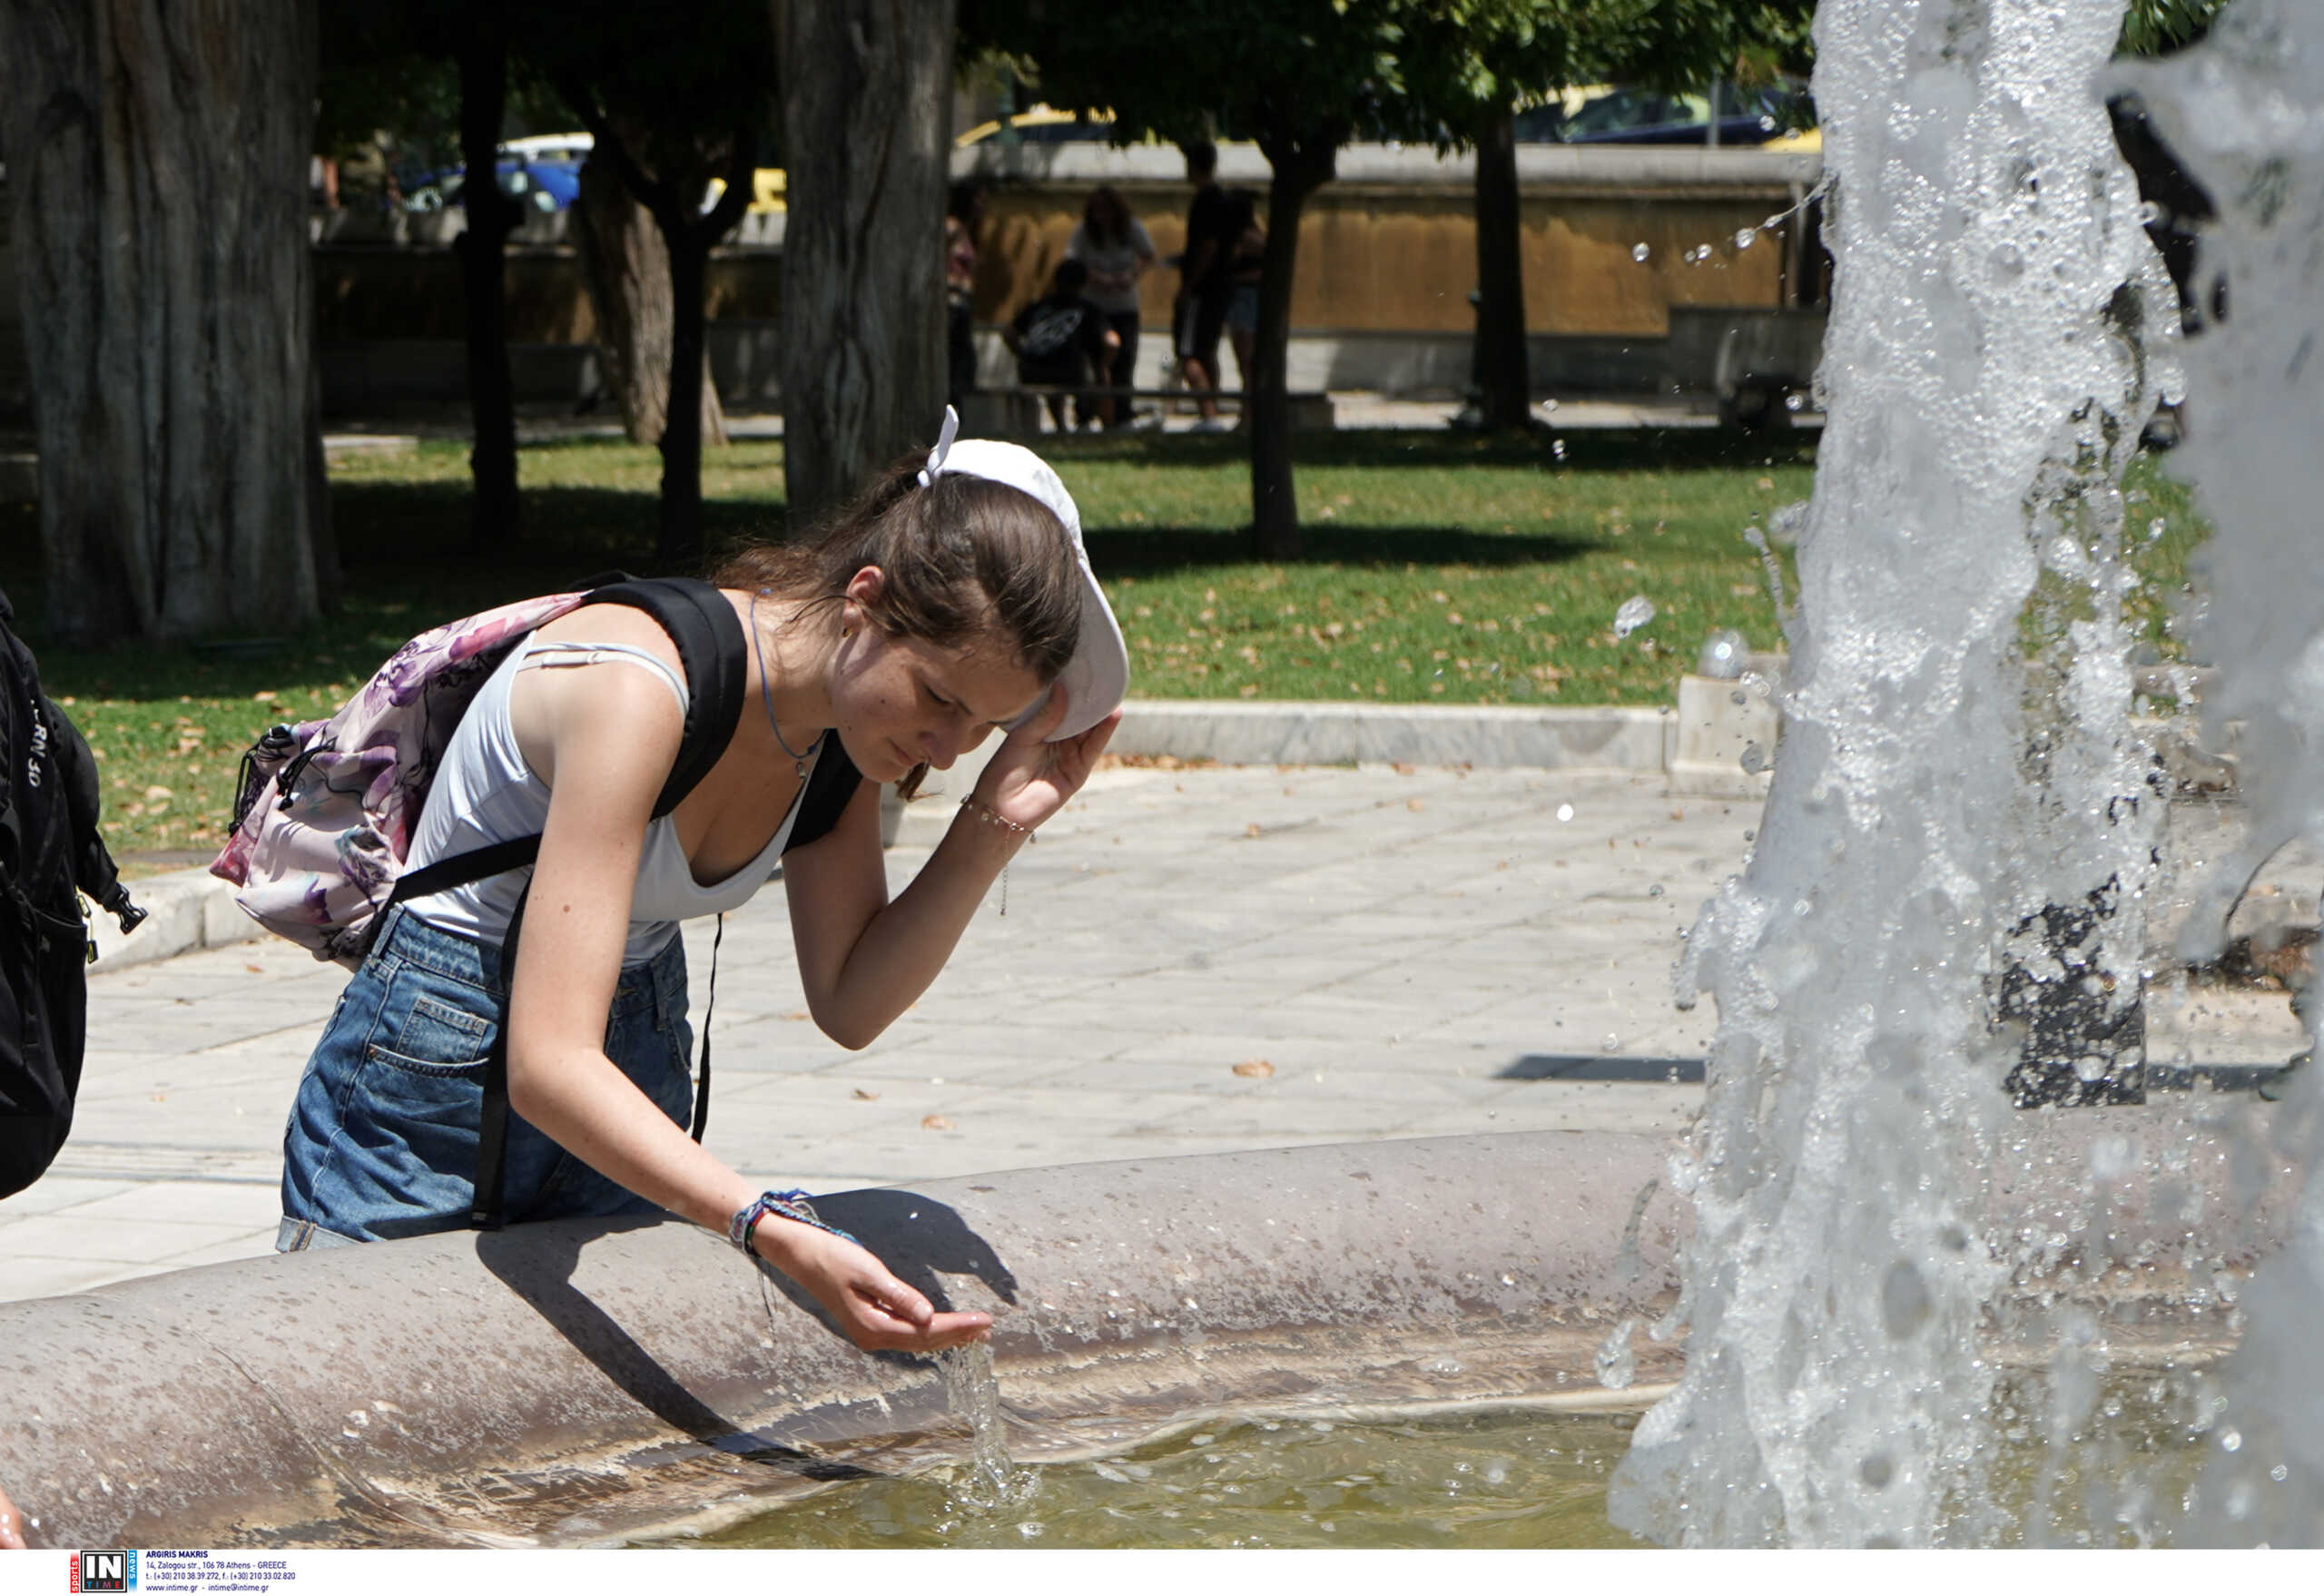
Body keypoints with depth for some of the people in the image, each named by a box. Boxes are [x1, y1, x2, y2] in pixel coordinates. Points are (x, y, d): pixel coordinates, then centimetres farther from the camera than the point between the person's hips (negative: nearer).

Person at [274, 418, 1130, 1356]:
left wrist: (996, 825, -18)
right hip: (436, 1071, -7)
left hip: (630, 1085, 7)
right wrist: (778, 1236, -49)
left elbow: (849, 1006, -6)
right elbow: (549, 1065, -39)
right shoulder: (637, 690, -32)